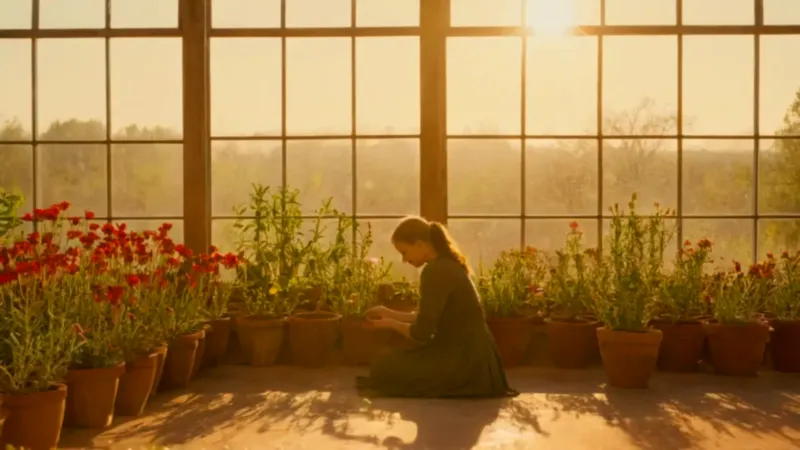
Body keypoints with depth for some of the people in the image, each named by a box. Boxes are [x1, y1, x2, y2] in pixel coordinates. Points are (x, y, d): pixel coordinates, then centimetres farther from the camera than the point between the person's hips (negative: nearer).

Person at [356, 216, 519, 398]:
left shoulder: (436, 271, -19)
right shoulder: (447, 266, 11)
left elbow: (422, 332, -18)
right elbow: (430, 319, 17)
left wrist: (391, 324, 0)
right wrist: (390, 313, 14)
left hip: (465, 360, -10)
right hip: (471, 354, 10)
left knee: (382, 367, -6)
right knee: (393, 362, 26)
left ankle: (459, 385, -4)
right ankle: (461, 384, 10)